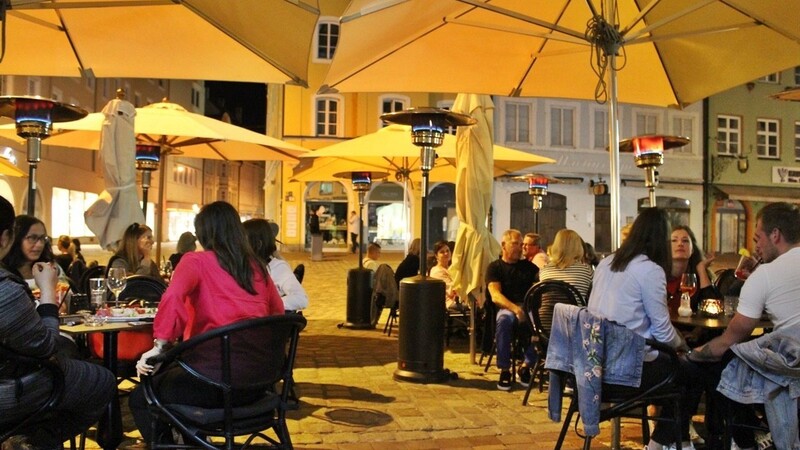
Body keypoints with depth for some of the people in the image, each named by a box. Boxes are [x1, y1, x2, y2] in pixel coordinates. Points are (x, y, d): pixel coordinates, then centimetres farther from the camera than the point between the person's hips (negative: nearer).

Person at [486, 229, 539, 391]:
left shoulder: (528, 266, 21)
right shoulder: (495, 267, 9)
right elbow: (495, 296, -7)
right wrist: (515, 308, -25)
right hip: (506, 308, -2)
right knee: (504, 319, -38)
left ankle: (526, 365, -12)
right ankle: (504, 370, -24)